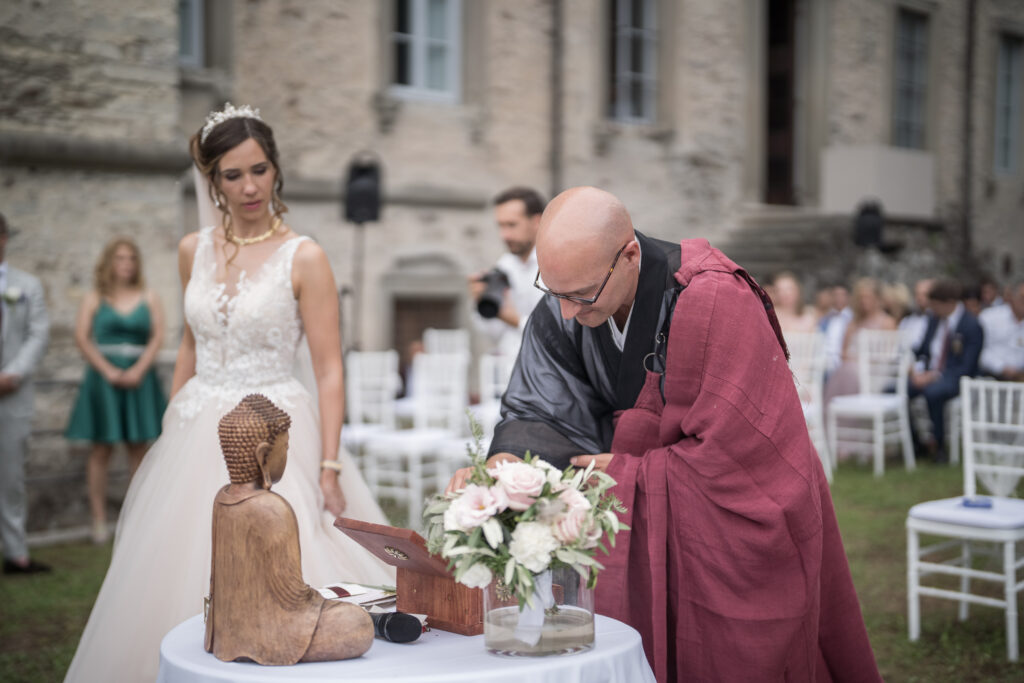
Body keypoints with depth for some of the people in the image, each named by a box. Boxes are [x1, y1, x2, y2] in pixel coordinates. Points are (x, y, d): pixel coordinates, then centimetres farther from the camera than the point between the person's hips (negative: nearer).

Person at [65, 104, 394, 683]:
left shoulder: (303, 258, -7)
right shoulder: (194, 250, 7)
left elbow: (329, 370, -10)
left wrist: (329, 468, -17)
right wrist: (170, 432, 18)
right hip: (199, 435, 5)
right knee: (184, 582, 7)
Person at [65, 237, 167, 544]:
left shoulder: (148, 298, 9)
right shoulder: (95, 298, 5)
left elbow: (157, 336, 1)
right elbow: (82, 338, -2)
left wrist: (138, 370, -11)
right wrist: (108, 371, -11)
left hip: (139, 377, 1)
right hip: (104, 377, -1)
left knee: (138, 448, 3)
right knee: (101, 449, -1)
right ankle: (99, 519, 2)